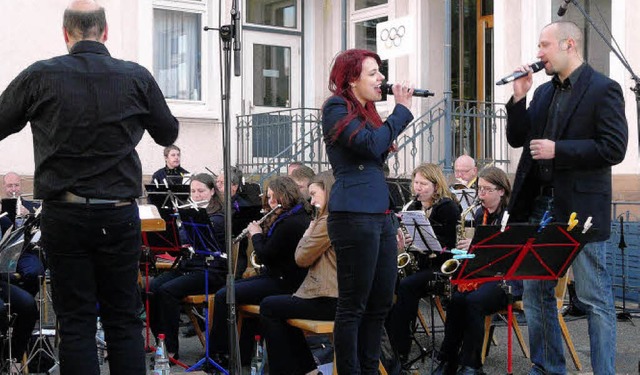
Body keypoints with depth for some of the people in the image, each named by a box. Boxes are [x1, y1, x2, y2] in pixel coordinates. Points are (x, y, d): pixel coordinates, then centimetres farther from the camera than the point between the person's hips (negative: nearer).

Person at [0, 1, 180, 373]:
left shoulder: (39, 77, -5)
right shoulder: (137, 77, -2)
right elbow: (168, 134, 12)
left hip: (63, 214, -1)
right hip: (120, 214, 1)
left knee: (76, 322, 6)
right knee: (124, 320, 9)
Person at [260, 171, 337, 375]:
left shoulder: (329, 221, -17)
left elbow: (302, 258, -10)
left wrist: (308, 231, 4)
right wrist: (312, 231, 9)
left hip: (329, 301, -10)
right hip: (339, 295, 10)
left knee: (268, 307, 5)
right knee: (281, 307, 24)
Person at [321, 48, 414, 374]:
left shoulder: (365, 112, 21)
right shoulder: (337, 108, -4)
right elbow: (371, 145, -16)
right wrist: (402, 109, -8)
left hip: (381, 215, 9)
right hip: (354, 215, -9)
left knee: (381, 302, 11)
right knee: (353, 306, -4)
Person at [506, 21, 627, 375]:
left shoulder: (603, 89, -8)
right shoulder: (544, 91, 13)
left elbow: (614, 148, -15)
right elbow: (517, 139, 12)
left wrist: (558, 150, -18)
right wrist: (519, 98, 0)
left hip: (581, 208, -7)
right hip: (539, 206, 8)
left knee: (596, 300, 0)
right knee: (535, 293, 13)